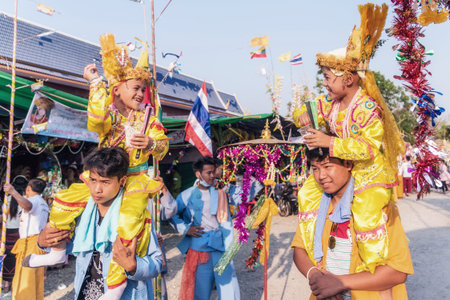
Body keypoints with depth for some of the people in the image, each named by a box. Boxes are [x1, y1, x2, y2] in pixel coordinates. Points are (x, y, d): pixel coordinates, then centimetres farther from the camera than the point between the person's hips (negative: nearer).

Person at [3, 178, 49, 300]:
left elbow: (27, 205, -36)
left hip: (30, 244, -9)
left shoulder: (34, 200, -11)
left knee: (24, 282, -6)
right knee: (37, 280, 16)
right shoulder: (44, 203, 20)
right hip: (41, 243, 9)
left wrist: (13, 192, -50)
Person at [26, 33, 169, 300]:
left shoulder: (146, 117, 3)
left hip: (135, 179, -3)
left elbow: (163, 145, 0)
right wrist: (96, 83, -22)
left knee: (130, 220, -29)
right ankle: (58, 251, 25)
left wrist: (151, 143, -24)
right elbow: (95, 123, -24)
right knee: (64, 200, -2)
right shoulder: (108, 113, 1)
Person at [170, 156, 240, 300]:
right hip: (198, 247, -1)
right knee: (200, 287, 10)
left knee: (228, 283, 2)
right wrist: (185, 229, -5)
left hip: (219, 245, 1)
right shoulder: (187, 195, 0)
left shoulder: (220, 192, 3)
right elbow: (172, 214, 5)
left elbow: (226, 221, 1)